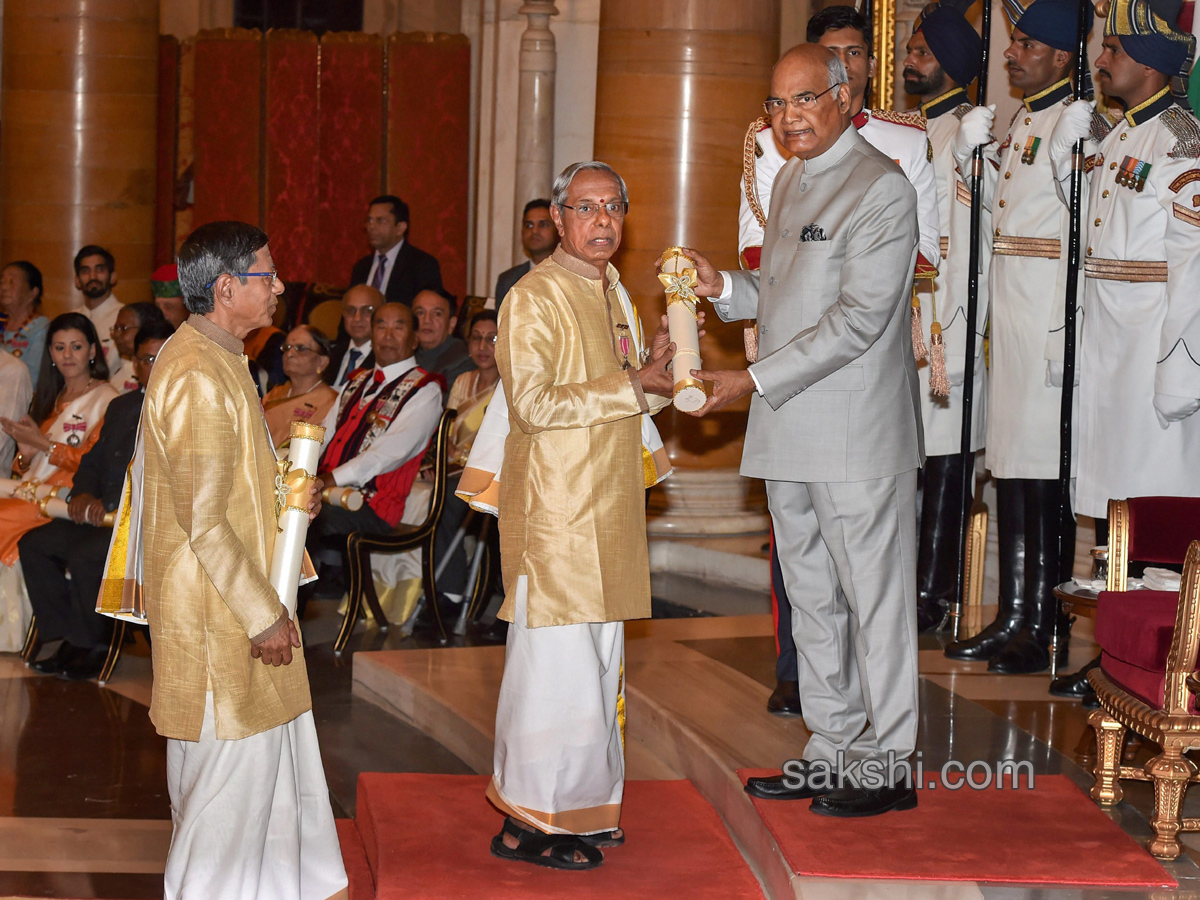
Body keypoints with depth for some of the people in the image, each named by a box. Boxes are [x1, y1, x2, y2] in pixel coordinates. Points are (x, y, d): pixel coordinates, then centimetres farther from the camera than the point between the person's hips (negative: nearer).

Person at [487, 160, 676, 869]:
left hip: (606, 508, 9)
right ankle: (529, 823, 1)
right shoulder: (534, 297, -11)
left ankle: (581, 806, 21)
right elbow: (535, 403, -20)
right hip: (555, 510, -9)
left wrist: (658, 373, 5)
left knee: (599, 660, 12)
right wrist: (632, 384, -17)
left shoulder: (611, 291, 16)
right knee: (557, 660, -7)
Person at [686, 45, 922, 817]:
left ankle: (888, 766, 9)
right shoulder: (792, 181, 16)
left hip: (858, 435, -9)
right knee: (812, 599, 14)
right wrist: (723, 286, 3)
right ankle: (833, 752, 24)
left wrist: (755, 381, -19)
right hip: (791, 435, 9)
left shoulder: (882, 189, -12)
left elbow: (858, 319, -19)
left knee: (873, 600, 0)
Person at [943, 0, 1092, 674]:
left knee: (1044, 477, -5)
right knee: (1009, 468, 12)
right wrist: (972, 153, 7)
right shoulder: (1021, 123, 16)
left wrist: (1066, 334, -20)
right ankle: (1011, 619, 20)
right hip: (1010, 317, 9)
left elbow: (1084, 234, -17)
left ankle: (1043, 631, 2)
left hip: (1047, 319, -9)